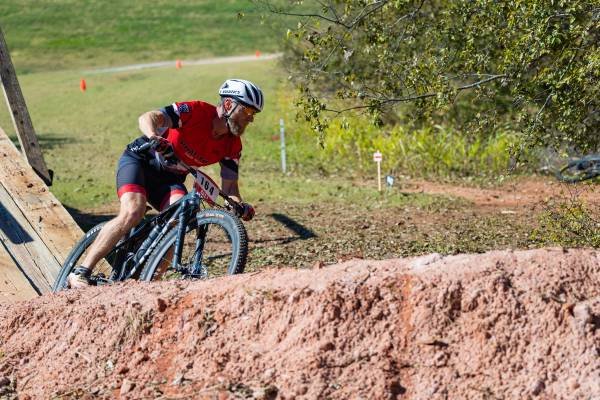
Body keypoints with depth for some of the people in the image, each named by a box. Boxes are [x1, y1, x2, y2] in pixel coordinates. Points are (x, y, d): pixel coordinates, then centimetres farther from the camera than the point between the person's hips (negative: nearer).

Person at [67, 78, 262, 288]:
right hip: (140, 159, -5)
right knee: (133, 212, -27)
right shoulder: (198, 111, -24)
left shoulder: (232, 145, -7)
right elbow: (148, 117, -32)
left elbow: (229, 187, -3)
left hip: (170, 178, 5)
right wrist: (154, 136, -55)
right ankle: (80, 273, -22)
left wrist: (240, 206, -25)